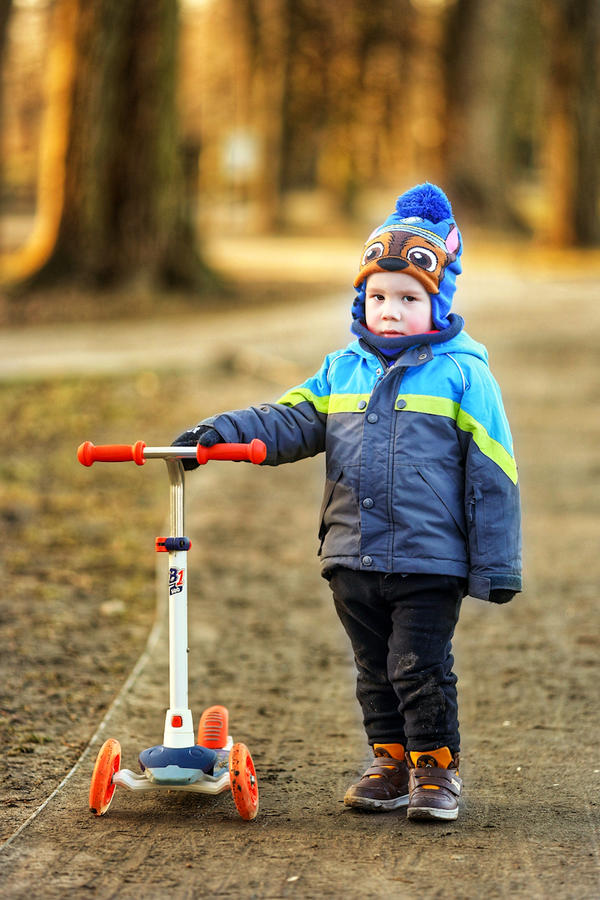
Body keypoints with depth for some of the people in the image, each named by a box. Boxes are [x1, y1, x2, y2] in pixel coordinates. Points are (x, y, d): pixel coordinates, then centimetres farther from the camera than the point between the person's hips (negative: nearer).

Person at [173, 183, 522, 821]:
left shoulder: (462, 374, -4)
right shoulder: (341, 372, 10)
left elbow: (491, 473, -4)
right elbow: (290, 422, 5)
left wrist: (496, 565, -6)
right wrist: (220, 432, -13)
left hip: (429, 558, -5)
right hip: (353, 555, 5)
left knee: (421, 667, -4)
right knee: (374, 670, 13)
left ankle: (436, 766, 11)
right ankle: (392, 761, 25)